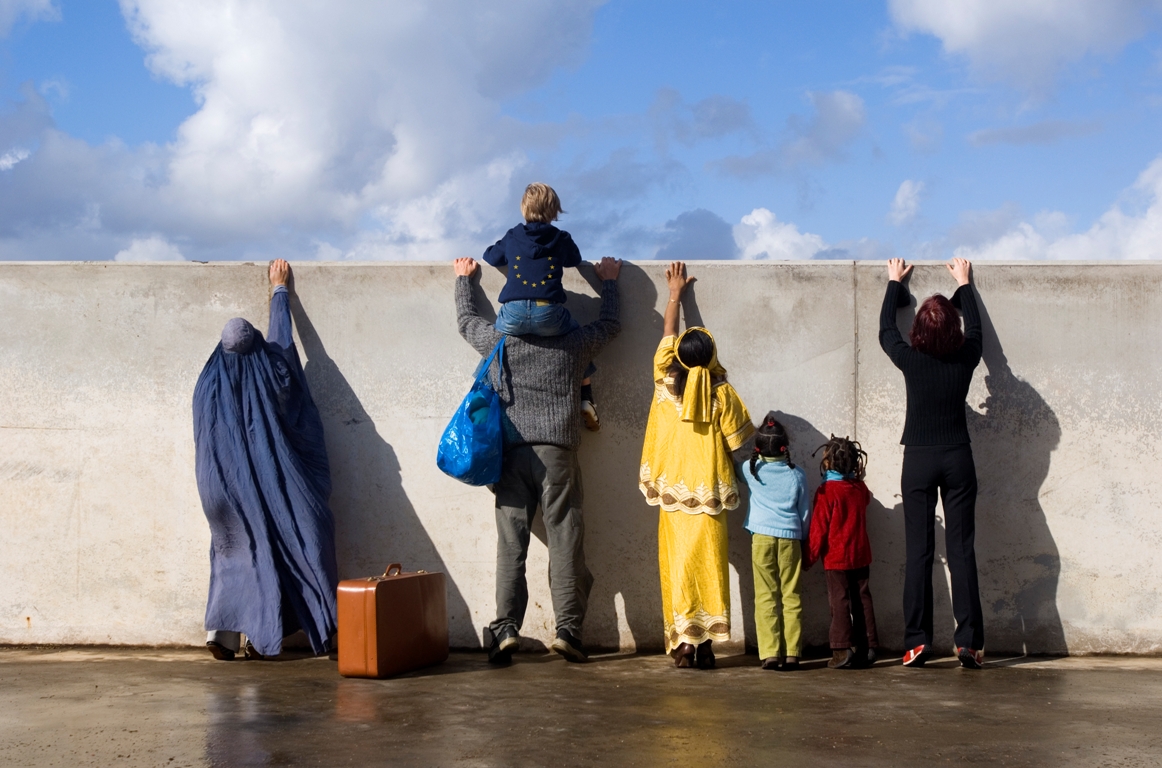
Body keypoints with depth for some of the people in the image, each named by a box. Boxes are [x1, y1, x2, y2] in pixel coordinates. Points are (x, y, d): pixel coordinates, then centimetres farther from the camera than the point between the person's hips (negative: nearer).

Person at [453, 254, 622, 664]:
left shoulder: (498, 342, 10)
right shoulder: (572, 344, 8)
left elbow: (467, 320, 30)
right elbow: (609, 324, 27)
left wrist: (463, 278, 45)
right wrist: (608, 282, 40)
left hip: (510, 452, 1)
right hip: (556, 451, -1)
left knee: (511, 544, 0)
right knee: (564, 541, 1)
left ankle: (506, 629, -6)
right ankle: (567, 628, -2)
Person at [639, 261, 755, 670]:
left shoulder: (665, 382, -1)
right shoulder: (722, 393, -5)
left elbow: (667, 335, 15)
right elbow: (740, 443, 1)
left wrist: (675, 293, 27)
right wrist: (727, 468, 21)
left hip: (673, 495, 1)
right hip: (711, 494, -1)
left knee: (677, 568, 3)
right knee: (708, 567, 3)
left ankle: (684, 645, 1)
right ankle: (705, 645, 3)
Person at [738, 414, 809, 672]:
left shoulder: (752, 470, 1)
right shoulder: (797, 474, 4)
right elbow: (805, 512, 10)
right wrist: (802, 538, 21)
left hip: (762, 537, -1)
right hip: (790, 537, 1)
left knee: (766, 596, 0)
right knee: (791, 596, 3)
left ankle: (769, 653, -4)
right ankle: (791, 653, 1)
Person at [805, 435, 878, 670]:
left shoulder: (826, 491, -13)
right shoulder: (860, 488, 2)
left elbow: (819, 528, -12)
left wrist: (810, 557, -5)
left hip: (835, 557, -5)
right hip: (860, 554, 5)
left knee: (840, 601, -2)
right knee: (862, 599, 9)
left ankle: (843, 650, -6)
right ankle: (867, 647, 12)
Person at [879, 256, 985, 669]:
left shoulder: (911, 360, -8)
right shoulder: (965, 359, -5)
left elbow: (886, 330, 12)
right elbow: (975, 329, 18)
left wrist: (895, 283, 26)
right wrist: (963, 284, 32)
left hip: (919, 461, -1)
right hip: (958, 460, 1)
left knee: (918, 552, 1)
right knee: (962, 550, 1)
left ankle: (917, 641, 1)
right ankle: (969, 642, 0)